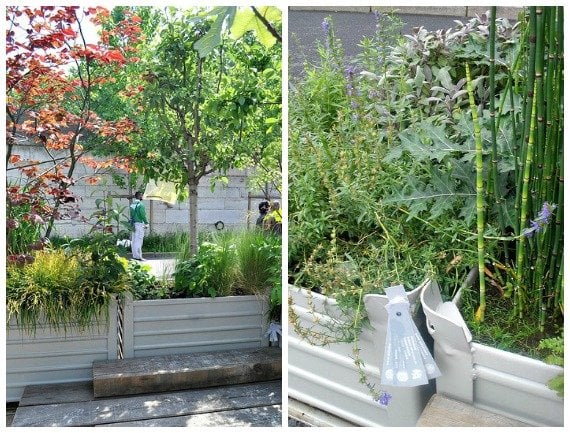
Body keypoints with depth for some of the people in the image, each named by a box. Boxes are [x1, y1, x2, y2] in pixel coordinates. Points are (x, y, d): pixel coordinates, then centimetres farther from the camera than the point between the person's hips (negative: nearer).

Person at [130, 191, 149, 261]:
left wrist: (132, 224, 18)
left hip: (134, 224, 8)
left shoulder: (132, 205, 11)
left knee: (134, 240, 10)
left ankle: (134, 255, 14)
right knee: (139, 240, -7)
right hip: (139, 224, -8)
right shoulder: (141, 205, -12)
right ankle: (138, 256, -8)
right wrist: (146, 223, -4)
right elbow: (143, 215, -15)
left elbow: (131, 216, 14)